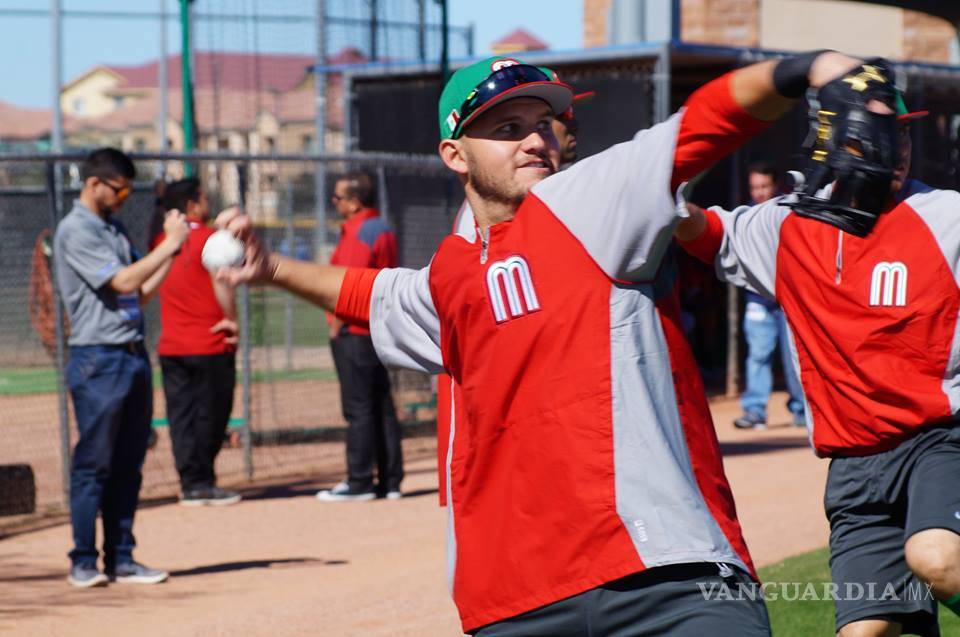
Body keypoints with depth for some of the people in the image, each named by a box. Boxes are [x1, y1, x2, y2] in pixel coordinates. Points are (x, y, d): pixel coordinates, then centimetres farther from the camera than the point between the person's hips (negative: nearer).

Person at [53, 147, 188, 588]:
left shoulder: (115, 229, 17)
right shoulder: (75, 231, -9)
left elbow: (142, 292, 17)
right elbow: (122, 282, -17)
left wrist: (173, 248, 7)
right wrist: (169, 245, -11)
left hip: (134, 357, 8)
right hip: (98, 360, -8)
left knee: (128, 466, 9)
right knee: (93, 464, -5)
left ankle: (121, 559, 13)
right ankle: (83, 562, 0)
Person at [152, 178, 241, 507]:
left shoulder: (161, 241, 8)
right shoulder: (209, 238, -11)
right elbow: (222, 282, -18)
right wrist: (231, 320, -10)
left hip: (170, 346, 5)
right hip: (210, 345, -5)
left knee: (181, 416, 7)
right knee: (210, 415, 4)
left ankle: (191, 484, 6)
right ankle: (202, 483, 5)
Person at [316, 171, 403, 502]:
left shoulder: (357, 233, -15)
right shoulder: (383, 230, 15)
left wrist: (336, 326, -12)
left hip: (355, 332, -9)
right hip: (381, 330, 10)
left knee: (358, 409, -6)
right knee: (381, 407, 10)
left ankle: (359, 482, -3)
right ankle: (389, 480, 11)